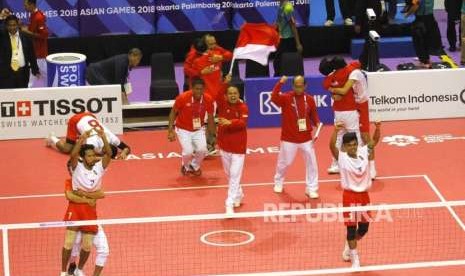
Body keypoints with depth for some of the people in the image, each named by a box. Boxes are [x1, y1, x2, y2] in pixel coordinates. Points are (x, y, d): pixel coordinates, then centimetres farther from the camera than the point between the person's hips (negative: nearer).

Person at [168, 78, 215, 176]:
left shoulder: (208, 99, -18)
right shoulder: (183, 97, -25)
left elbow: (210, 118, -3)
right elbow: (173, 112, -10)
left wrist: (214, 135, 1)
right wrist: (171, 130, -13)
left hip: (198, 129, 3)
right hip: (183, 129, -2)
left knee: (202, 149, -14)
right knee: (188, 151, -16)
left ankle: (195, 166, 20)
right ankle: (186, 166, 21)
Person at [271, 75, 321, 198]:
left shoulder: (310, 99, -1)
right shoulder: (286, 97, -10)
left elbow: (313, 115, 10)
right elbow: (274, 98, -31)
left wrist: (317, 124, -10)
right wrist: (280, 83, -41)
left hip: (306, 138, 2)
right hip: (289, 138, -2)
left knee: (311, 162, 1)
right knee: (284, 162, 11)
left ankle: (311, 188, 13)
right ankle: (278, 182, 38)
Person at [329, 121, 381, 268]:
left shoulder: (364, 153, -2)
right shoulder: (341, 157, -12)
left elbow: (375, 140, -7)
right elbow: (332, 145, -28)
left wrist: (378, 128, -26)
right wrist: (336, 130, -44)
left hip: (364, 195, 4)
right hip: (350, 195, -4)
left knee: (364, 227, 12)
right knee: (351, 226, 0)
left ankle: (349, 246, 41)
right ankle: (355, 258, 13)